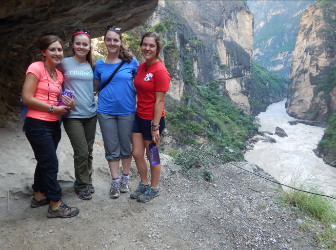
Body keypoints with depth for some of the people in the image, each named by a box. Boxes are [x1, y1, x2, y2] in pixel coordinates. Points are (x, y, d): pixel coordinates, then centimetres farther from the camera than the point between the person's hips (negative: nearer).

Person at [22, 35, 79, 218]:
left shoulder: (59, 75, 12)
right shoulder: (36, 68, -10)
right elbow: (26, 98, -16)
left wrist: (69, 105, -1)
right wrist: (53, 109, -14)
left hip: (53, 124, 8)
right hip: (37, 125, -8)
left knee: (44, 161, 18)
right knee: (50, 163, -3)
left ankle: (39, 196, 35)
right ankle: (55, 205, 9)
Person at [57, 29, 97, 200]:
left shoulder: (92, 65, 10)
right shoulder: (65, 63, -1)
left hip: (90, 114, 4)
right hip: (73, 115, -4)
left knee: (89, 151, 12)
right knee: (81, 152, -5)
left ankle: (87, 181, 31)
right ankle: (81, 185, 16)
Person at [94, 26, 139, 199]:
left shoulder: (131, 61, -2)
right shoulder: (99, 64, 4)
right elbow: (96, 87, 12)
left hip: (127, 111, -1)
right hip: (106, 112, 2)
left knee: (126, 146, 11)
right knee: (111, 148, 9)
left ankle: (125, 178, 31)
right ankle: (115, 181, 24)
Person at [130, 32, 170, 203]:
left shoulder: (160, 71, -16)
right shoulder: (141, 67, 7)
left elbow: (159, 101, -18)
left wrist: (155, 126, -17)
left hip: (152, 119, -7)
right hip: (139, 117, 7)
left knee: (152, 156, 10)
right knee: (137, 154, 14)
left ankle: (153, 189, 31)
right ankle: (144, 185, 37)